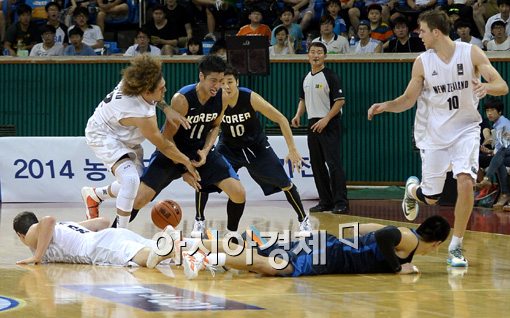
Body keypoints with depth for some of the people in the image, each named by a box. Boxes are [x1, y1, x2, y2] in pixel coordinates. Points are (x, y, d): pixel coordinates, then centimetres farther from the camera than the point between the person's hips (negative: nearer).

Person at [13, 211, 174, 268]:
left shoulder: (32, 235, 16)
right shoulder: (64, 226, 39)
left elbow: (48, 220, -8)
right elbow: (103, 221, 37)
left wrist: (37, 256, -2)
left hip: (98, 247, -8)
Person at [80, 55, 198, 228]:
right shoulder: (142, 116, -37)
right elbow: (163, 146, -22)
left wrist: (166, 108, -8)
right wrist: (187, 162, -9)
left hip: (122, 134, 10)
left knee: (138, 184, 11)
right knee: (131, 180, -29)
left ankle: (93, 194, 35)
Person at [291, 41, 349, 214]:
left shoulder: (330, 76, -9)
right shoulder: (306, 78, 13)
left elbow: (340, 100, -13)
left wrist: (326, 119, -19)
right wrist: (298, 115, 6)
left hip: (329, 124, -8)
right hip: (313, 125, 8)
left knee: (334, 164, -12)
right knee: (316, 164, 10)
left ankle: (341, 203, -12)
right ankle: (325, 201, 17)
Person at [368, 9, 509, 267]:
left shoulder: (471, 53, -10)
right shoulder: (422, 62, -5)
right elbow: (408, 100, 1)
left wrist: (487, 87, -35)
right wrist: (385, 106, -18)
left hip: (465, 129, -1)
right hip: (434, 134, 2)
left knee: (465, 182, -22)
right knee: (430, 198, 5)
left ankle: (456, 247, -9)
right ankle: (412, 189, 45)